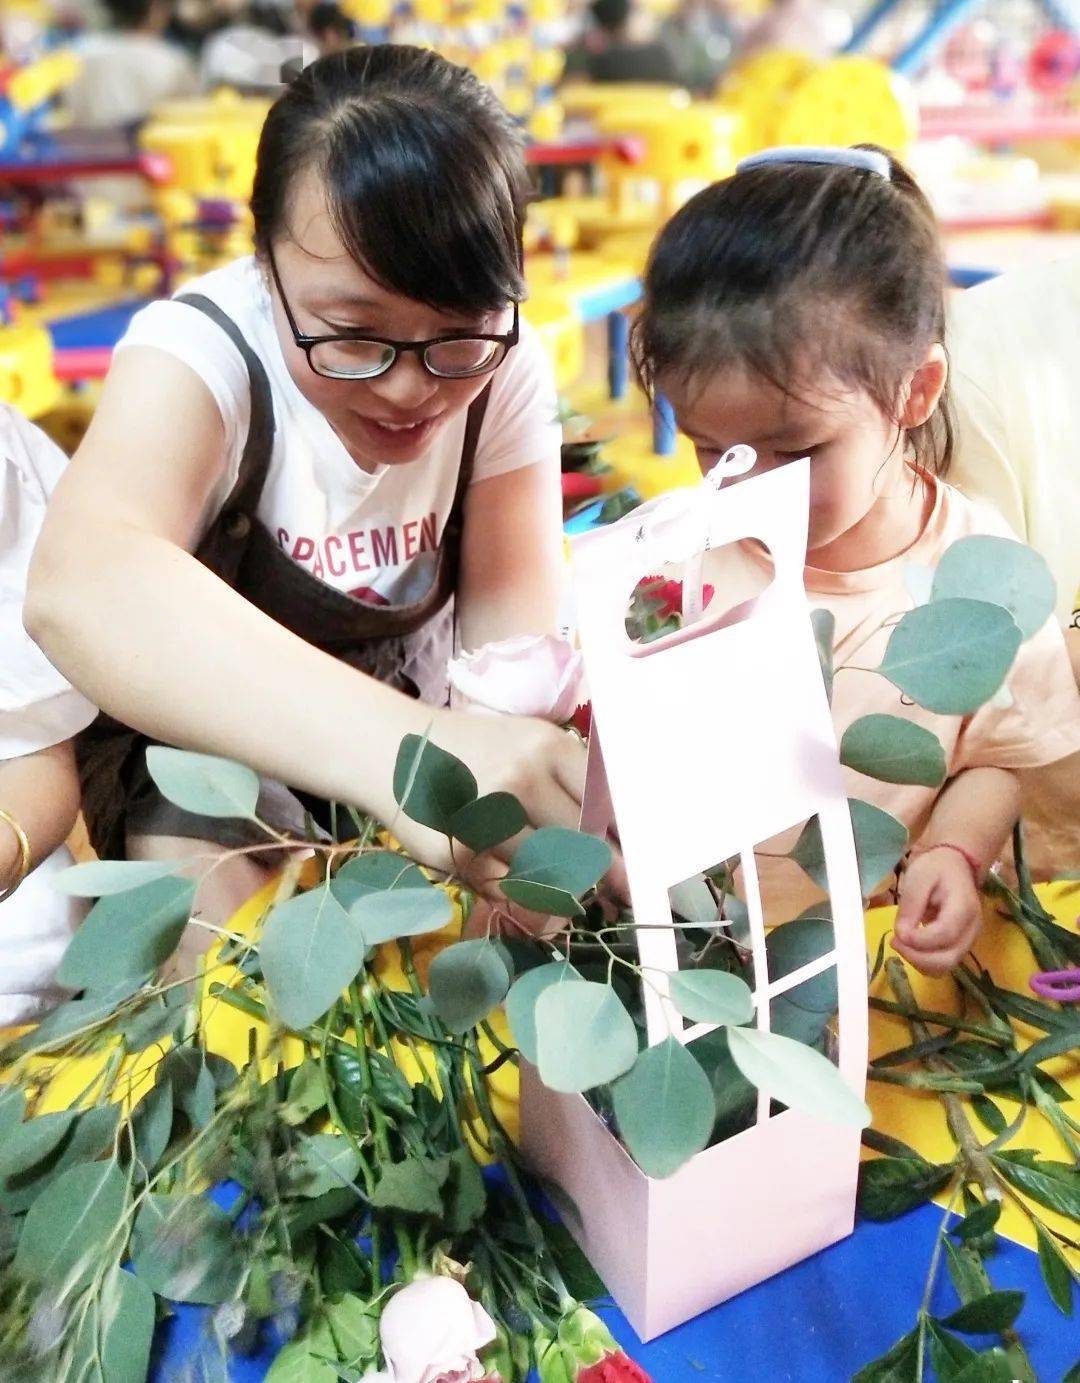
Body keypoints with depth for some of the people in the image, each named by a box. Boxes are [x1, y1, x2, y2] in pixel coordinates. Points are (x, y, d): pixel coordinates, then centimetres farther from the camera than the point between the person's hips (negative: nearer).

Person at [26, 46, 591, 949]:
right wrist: (405, 749, -67)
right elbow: (82, 587, -51)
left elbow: (512, 635, -19)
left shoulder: (507, 372, -17)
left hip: (414, 722, 4)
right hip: (204, 737, -3)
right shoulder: (202, 352, -30)